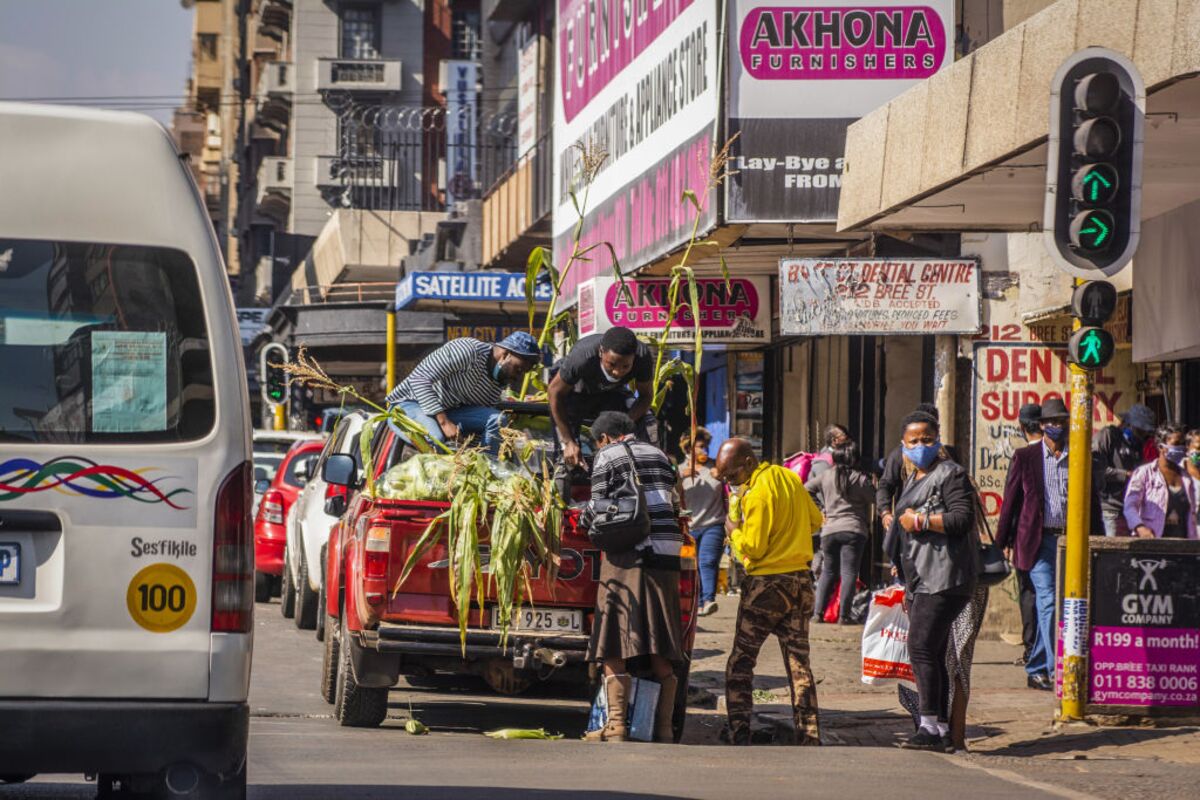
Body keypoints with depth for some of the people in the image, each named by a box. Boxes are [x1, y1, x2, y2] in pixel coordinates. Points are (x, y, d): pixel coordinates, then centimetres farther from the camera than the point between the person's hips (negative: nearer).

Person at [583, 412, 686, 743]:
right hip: (664, 557, 6)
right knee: (661, 653, 7)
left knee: (614, 647, -5)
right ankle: (664, 726, 5)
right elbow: (674, 507, 20)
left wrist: (584, 520, 19)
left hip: (626, 556, -6)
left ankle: (617, 725, -12)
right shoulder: (658, 455, 20)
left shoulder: (607, 457, 3)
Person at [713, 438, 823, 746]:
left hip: (766, 584, -7)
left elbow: (753, 548, -17)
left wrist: (734, 531, 1)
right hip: (801, 581, 7)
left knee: (741, 660, 5)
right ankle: (809, 736, 4)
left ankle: (739, 731, 0)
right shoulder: (789, 478, 6)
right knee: (799, 662, 8)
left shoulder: (757, 493, -18)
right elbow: (815, 519, 16)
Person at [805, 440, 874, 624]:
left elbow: (806, 489, 11)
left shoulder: (825, 476, 4)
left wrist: (820, 509, 15)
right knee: (849, 571, -3)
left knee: (828, 571, 13)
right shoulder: (861, 479, -6)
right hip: (854, 529, -3)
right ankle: (843, 615, -9)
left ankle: (818, 612, 7)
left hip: (829, 530, 3)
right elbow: (874, 498, 1)